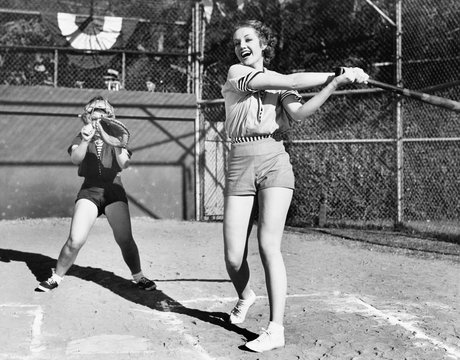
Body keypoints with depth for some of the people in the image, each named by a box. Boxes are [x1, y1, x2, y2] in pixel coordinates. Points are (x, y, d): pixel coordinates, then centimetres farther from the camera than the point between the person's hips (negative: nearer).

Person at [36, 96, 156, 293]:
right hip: (89, 190, 0)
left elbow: (124, 165, -6)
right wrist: (85, 140, -30)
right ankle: (56, 277, 8)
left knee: (125, 239, -9)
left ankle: (138, 276, 11)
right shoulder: (82, 138, 7)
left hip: (113, 189, 1)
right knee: (75, 240, -11)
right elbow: (75, 159, -13)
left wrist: (119, 146, -23)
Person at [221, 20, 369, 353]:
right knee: (233, 258, -3)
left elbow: (299, 113, -8)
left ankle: (276, 330, -8)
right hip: (240, 165, 0)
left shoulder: (280, 84, 13)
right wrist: (336, 75, -4)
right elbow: (290, 82, -5)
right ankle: (245, 296, 31)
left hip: (274, 162, 0)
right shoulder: (236, 74, 5)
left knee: (269, 245, -14)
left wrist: (336, 83, -17)